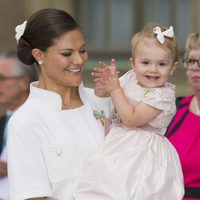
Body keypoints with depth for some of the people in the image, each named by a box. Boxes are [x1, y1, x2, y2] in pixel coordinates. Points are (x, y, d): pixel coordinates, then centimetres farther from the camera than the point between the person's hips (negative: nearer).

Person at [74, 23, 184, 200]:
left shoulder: (163, 95, -18)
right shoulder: (131, 77, 4)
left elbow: (131, 120, -22)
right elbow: (101, 93, 14)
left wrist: (115, 89, -19)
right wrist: (105, 81, -10)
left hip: (143, 152, -7)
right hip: (118, 145, 7)